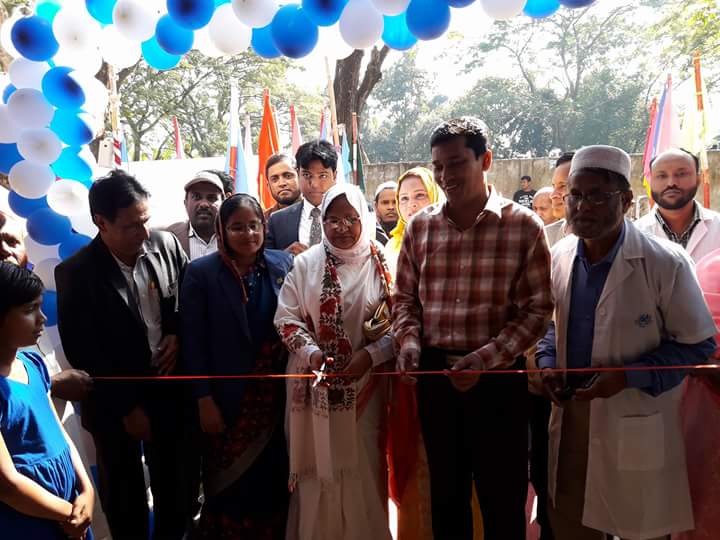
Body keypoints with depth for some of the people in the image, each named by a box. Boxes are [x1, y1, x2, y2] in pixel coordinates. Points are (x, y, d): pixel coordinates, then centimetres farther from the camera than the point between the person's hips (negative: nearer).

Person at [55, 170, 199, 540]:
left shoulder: (166, 244, -6)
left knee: (179, 484, 17)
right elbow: (82, 354, -13)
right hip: (115, 403, -3)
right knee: (125, 494, 19)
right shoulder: (75, 273, -16)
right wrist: (127, 408, -10)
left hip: (170, 391, 3)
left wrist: (177, 334, -11)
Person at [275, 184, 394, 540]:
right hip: (314, 384, 1)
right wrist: (310, 352, -13)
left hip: (364, 384, 0)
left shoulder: (381, 265, 0)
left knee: (363, 466, 9)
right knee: (317, 466, 9)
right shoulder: (305, 264, 3)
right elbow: (286, 317, 1)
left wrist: (371, 354, -15)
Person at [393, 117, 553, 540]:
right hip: (434, 374, 3)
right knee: (446, 493, 18)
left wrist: (485, 358, -18)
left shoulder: (524, 226, -6)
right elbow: (405, 297, 11)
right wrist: (409, 340, -8)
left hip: (498, 378, -3)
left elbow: (537, 309, -9)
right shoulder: (420, 227, 5)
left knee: (503, 501, 11)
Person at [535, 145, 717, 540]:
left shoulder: (666, 264, -16)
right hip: (569, 414, 5)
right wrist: (547, 362, -4)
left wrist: (627, 378, -20)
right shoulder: (559, 255, 0)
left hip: (635, 424, -4)